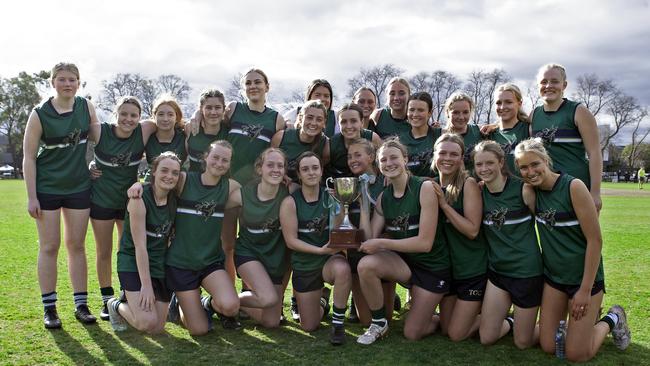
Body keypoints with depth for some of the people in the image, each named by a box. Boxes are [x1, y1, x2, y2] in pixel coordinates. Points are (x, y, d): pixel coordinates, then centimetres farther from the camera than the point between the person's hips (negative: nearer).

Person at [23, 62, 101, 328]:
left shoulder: (86, 107, 2)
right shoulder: (39, 114, -8)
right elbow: (29, 157, -7)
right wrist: (31, 196, -10)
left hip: (79, 187, 3)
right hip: (47, 188, -3)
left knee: (76, 245, 8)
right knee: (49, 247, 3)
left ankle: (81, 304, 16)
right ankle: (49, 308, 13)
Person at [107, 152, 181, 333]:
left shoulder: (174, 198, 1)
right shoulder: (140, 199, -17)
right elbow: (140, 245, -19)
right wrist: (146, 284, -20)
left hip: (160, 265, 6)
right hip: (134, 264, -6)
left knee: (157, 328, 4)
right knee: (147, 322, -19)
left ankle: (133, 301, 32)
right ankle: (117, 306, 12)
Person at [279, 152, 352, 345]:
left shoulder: (331, 197, -7)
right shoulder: (290, 202, -11)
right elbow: (291, 241, -13)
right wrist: (320, 250, -23)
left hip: (331, 259, 0)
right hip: (304, 265, 0)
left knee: (342, 269, -39)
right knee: (309, 327, 8)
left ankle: (338, 323, -16)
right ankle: (321, 304, 45)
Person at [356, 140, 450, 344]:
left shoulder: (425, 188, -19)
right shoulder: (383, 197, -1)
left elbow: (425, 242, -23)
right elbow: (369, 239, -9)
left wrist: (381, 243, -24)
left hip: (432, 266, -4)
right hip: (402, 260, 4)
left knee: (412, 334, 0)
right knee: (365, 265, -28)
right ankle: (379, 323, -4)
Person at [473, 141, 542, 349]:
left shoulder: (523, 189, -14)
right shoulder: (479, 192, -1)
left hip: (527, 271, -4)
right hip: (497, 271, 5)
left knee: (523, 343, 8)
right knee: (486, 338, 8)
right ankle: (509, 323, 37)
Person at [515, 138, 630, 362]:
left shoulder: (573, 187, -20)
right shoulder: (532, 191, 0)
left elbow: (595, 240, -18)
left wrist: (585, 290, -16)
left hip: (584, 276, -5)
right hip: (553, 276, 5)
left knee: (576, 355, 1)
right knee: (549, 347, 8)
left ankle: (612, 319, 26)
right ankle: (585, 319, 32)